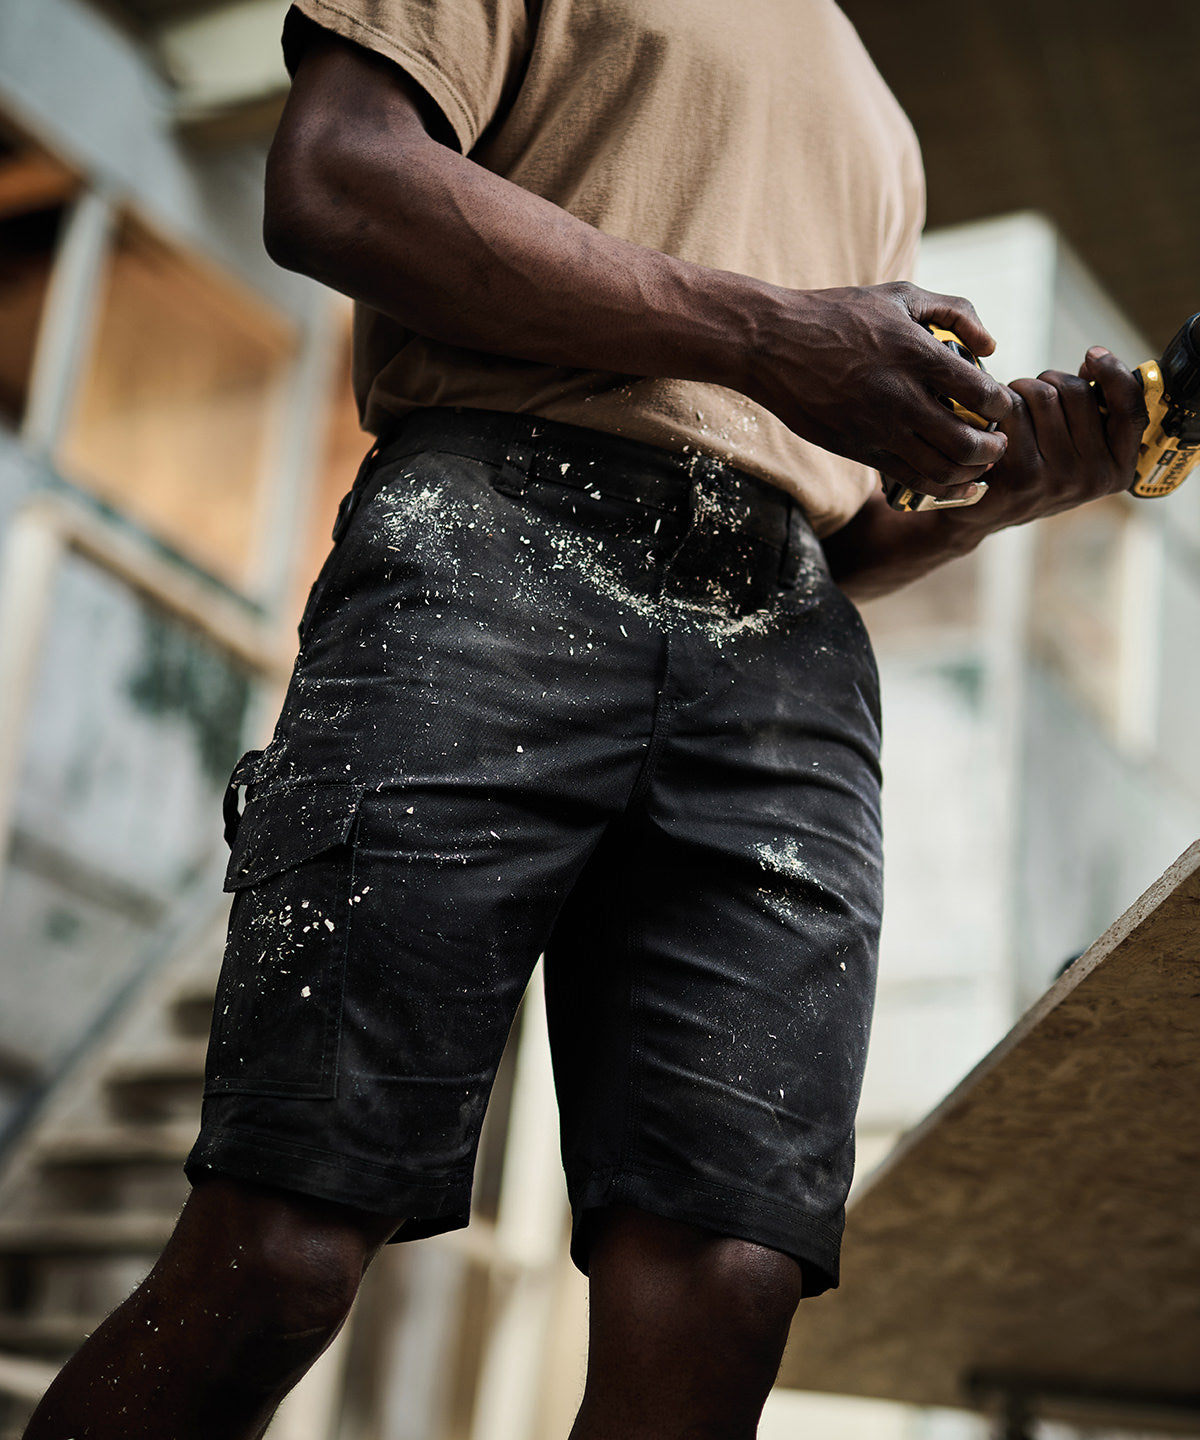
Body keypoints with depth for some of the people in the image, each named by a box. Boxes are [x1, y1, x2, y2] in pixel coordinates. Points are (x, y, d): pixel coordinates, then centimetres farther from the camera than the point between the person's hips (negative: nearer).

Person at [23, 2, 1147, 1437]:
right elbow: (328, 183, 0)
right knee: (276, 1261, -14)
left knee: (720, 1307, -13)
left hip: (787, 654, 5)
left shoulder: (878, 129, 37)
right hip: (503, 541, -4)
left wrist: (997, 489, 11)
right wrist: (765, 334, -3)